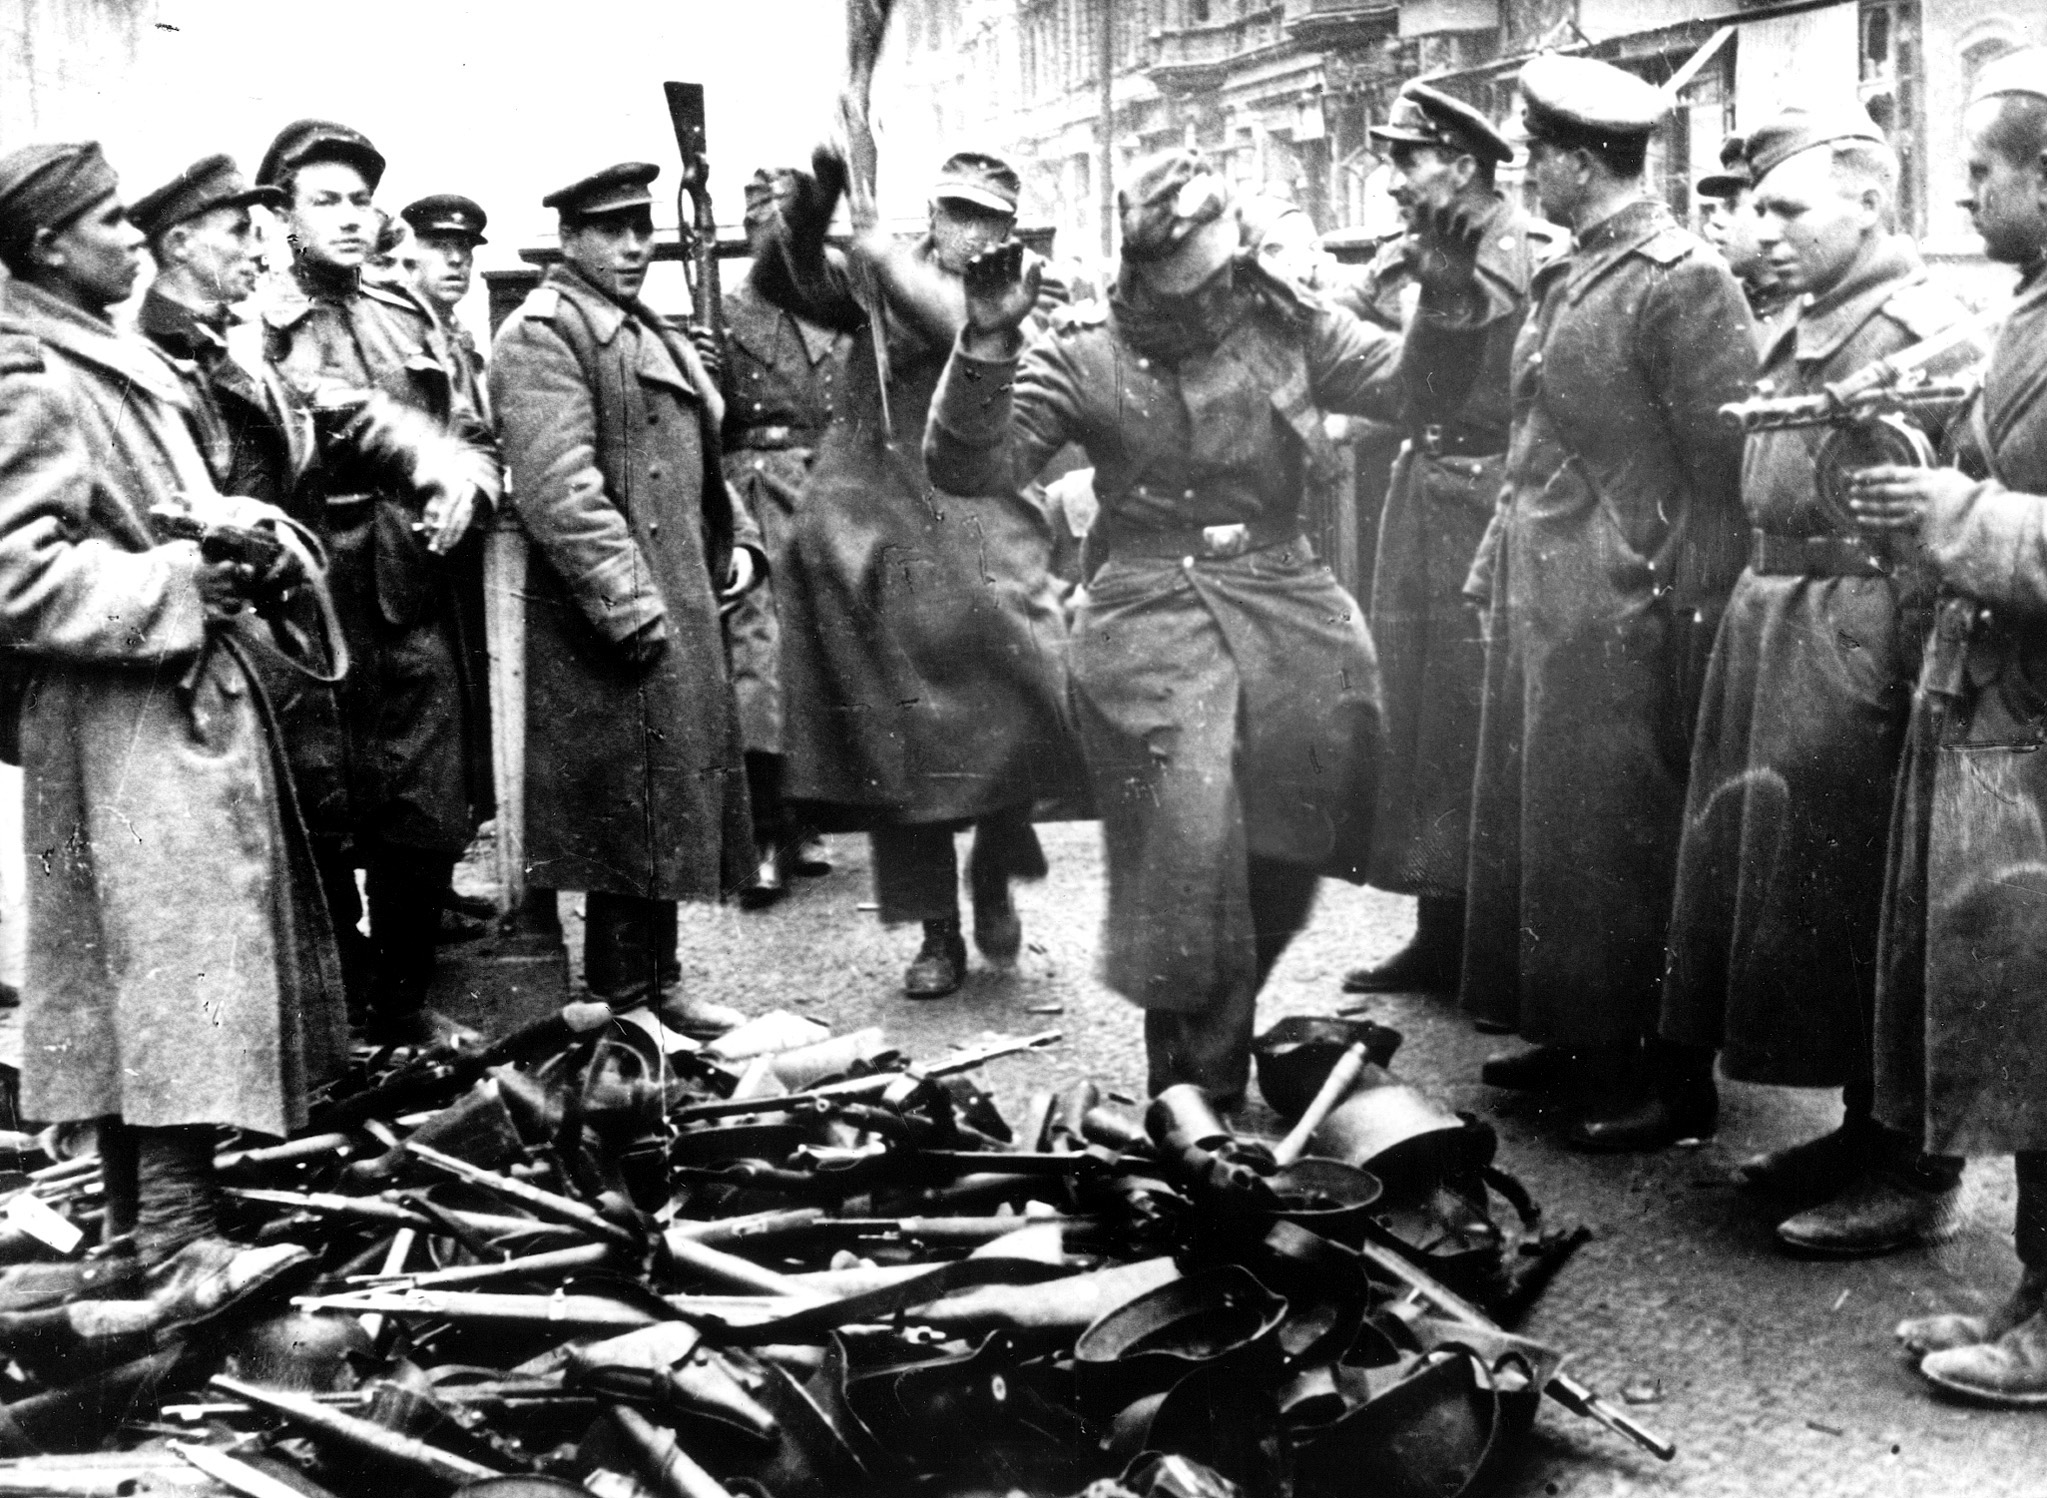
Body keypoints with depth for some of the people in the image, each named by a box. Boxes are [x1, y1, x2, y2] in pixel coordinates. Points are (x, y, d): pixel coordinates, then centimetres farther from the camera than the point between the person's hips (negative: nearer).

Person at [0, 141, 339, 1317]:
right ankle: (178, 1242, -13)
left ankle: (136, 1230, 19)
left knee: (131, 977, 12)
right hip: (128, 724, -10)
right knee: (180, 955, -14)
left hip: (189, 705, 10)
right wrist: (182, 588, -19)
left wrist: (236, 524, 7)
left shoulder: (110, 358, 18)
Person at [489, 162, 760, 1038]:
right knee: (628, 811, -4)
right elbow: (557, 491, -21)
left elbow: (694, 459, 28)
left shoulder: (651, 332, 20)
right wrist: (632, 604, -24)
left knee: (666, 807, 14)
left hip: (678, 611, 10)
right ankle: (631, 999, 7)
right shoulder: (543, 333, -11)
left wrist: (733, 542, 12)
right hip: (604, 627, -9)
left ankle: (650, 983, 25)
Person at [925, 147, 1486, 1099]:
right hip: (1150, 620, -3)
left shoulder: (1286, 325, 6)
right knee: (1187, 849, -12)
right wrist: (987, 344, -22)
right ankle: (1196, 1088, 5)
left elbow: (1418, 384, 5)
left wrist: (1450, 296, -14)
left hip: (1288, 607, 4)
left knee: (1292, 843, 8)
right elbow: (973, 468, -8)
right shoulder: (1084, 353, -2)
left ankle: (1223, 1016, 37)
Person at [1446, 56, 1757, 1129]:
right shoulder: (1564, 279, 14)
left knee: (1610, 840, 0)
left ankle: (1623, 1053, 14)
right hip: (1535, 600, 9)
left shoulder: (1683, 280, -12)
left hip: (1619, 615, -9)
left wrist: (1695, 628, -15)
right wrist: (1496, 573, 15)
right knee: (1525, 824, 12)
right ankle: (1568, 1037, 24)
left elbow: (1726, 468, -14)